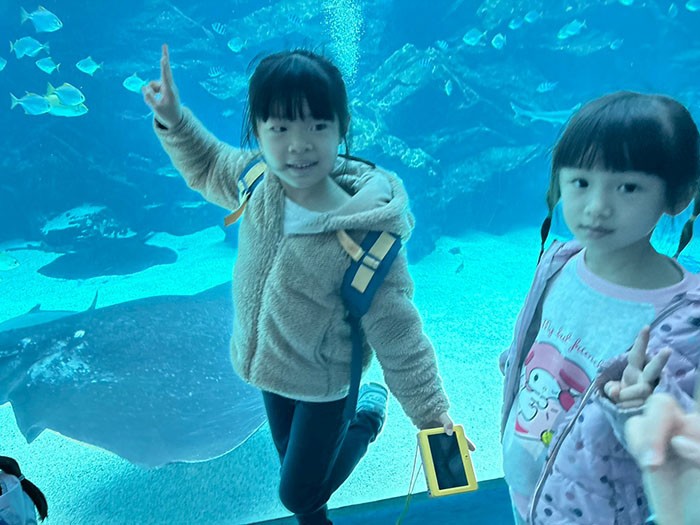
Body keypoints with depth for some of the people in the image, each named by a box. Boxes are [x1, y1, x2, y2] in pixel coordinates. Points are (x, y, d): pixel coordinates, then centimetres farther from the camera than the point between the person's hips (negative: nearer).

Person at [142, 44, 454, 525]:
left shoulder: (364, 242, -35)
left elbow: (400, 339, -26)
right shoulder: (256, 180, -17)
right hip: (271, 367, 6)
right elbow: (207, 167, 6)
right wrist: (173, 120, -9)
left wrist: (433, 414, -20)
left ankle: (368, 414, 34)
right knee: (293, 458, 27)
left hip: (325, 383, -5)